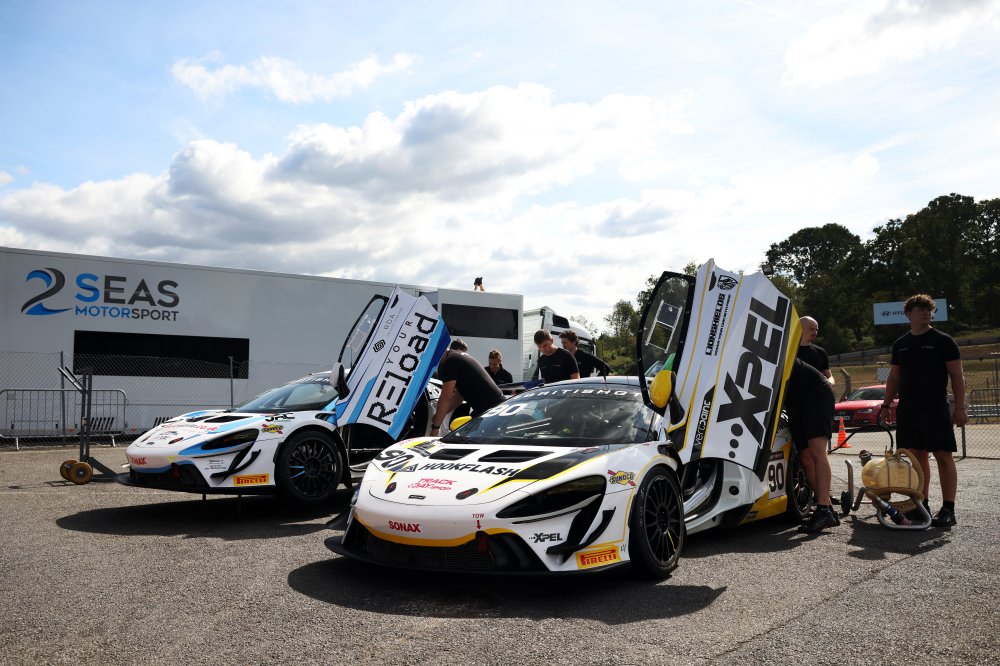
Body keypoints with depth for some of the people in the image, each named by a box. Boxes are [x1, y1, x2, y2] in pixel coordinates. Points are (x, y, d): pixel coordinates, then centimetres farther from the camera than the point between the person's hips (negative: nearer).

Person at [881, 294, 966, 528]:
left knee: (943, 456, -5)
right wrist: (886, 404, 13)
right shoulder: (900, 345, 13)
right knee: (917, 455, 8)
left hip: (935, 408, -4)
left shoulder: (943, 341, 0)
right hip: (907, 409, 5)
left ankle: (948, 510, -3)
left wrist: (960, 407, -10)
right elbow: (893, 377, 20)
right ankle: (922, 504, 16)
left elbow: (957, 376, -2)